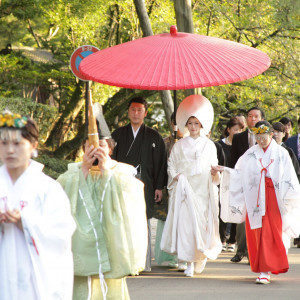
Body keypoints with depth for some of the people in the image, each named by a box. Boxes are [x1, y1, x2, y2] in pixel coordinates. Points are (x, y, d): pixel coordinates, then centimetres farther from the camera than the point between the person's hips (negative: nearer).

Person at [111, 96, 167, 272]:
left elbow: (161, 163, 6)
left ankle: (144, 262, 1)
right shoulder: (118, 134, 14)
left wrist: (159, 187, -1)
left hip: (144, 185, -1)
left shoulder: (154, 137, 8)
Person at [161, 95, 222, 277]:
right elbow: (171, 164, 12)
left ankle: (202, 256, 17)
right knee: (185, 222, -10)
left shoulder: (209, 145, 9)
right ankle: (189, 263, -8)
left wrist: (216, 173, -10)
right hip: (184, 190, 0)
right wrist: (175, 176, -5)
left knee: (202, 223, -5)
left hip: (203, 190, 0)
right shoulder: (180, 145, 11)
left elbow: (213, 168, 10)